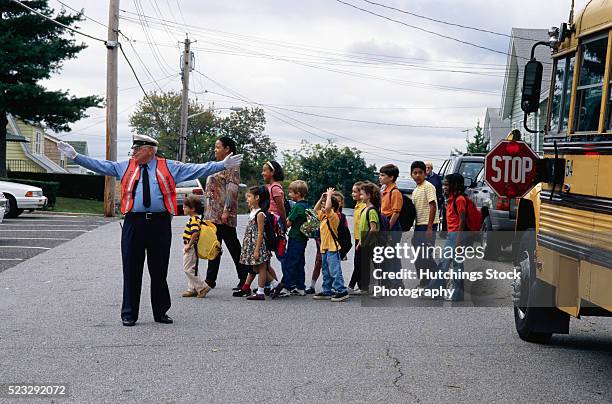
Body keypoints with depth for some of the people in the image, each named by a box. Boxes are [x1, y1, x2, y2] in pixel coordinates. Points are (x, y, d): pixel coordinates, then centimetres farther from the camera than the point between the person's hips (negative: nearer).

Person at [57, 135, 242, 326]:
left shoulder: (169, 167, 6)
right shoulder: (125, 167, 11)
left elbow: (197, 169, 4)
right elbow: (100, 165, 11)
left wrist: (222, 165, -3)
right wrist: (75, 156, 5)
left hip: (160, 224, -1)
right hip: (134, 223, 1)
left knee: (159, 270, 7)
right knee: (131, 270, 4)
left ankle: (161, 312, 20)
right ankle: (129, 314, 14)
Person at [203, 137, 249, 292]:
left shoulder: (231, 166, -9)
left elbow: (232, 189, -17)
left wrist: (226, 211, -23)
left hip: (223, 216, -9)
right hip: (212, 214, 9)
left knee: (233, 246, -3)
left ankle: (244, 278, 6)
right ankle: (210, 280, 14)